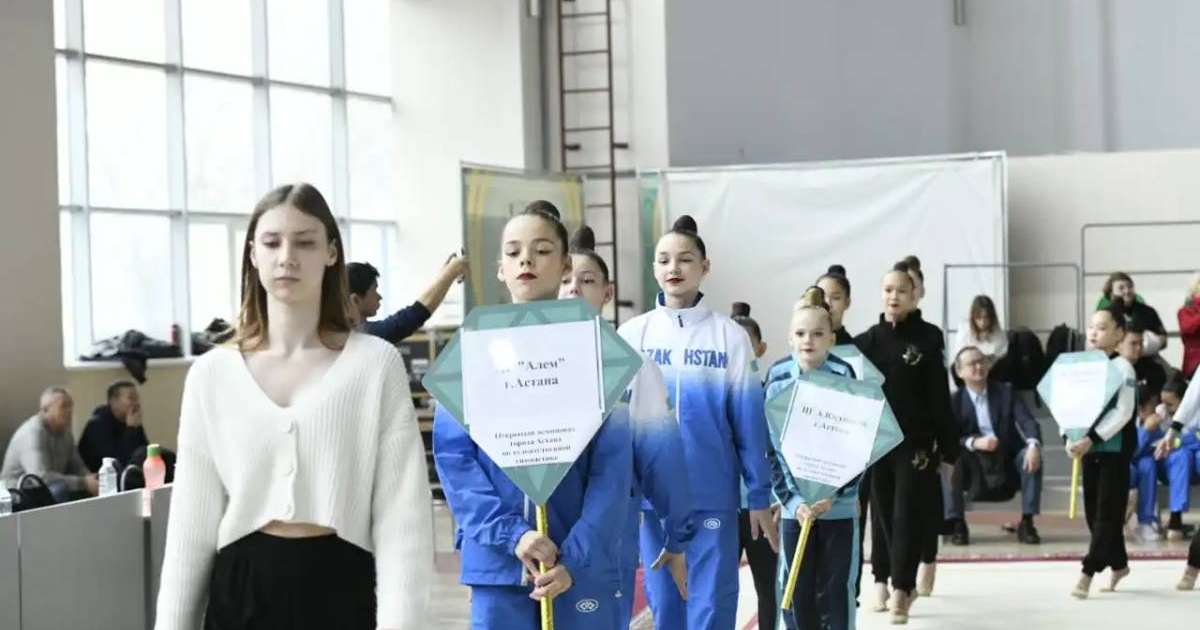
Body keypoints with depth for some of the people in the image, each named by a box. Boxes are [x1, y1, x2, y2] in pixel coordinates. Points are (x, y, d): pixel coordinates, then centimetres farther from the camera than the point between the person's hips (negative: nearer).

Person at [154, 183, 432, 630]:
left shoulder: (375, 364, -2)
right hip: (242, 588, 2)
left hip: (340, 585, -2)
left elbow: (401, 514, -6)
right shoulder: (212, 373, 6)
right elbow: (191, 521, 8)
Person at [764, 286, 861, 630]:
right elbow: (771, 449, -1)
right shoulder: (777, 380, -3)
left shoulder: (845, 378, -8)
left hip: (839, 506, -2)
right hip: (794, 507, 2)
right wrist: (793, 501, -10)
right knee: (796, 594, 6)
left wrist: (832, 496, -17)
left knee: (837, 594, 4)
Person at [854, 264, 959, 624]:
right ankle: (893, 583, 22)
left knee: (908, 516, -4)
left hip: (916, 442, -2)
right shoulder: (864, 342, 4)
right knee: (882, 514, 9)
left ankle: (901, 590, -2)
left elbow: (940, 399, -1)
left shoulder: (925, 342, -2)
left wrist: (949, 449, -3)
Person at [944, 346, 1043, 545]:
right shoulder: (955, 401, 1)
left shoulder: (1005, 392, 5)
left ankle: (1027, 522, -20)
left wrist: (1034, 444, -31)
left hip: (1007, 466, 1)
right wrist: (974, 442, -30)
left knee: (1030, 455, -27)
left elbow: (1027, 422, -8)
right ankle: (957, 523, -22)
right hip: (975, 470, -1)